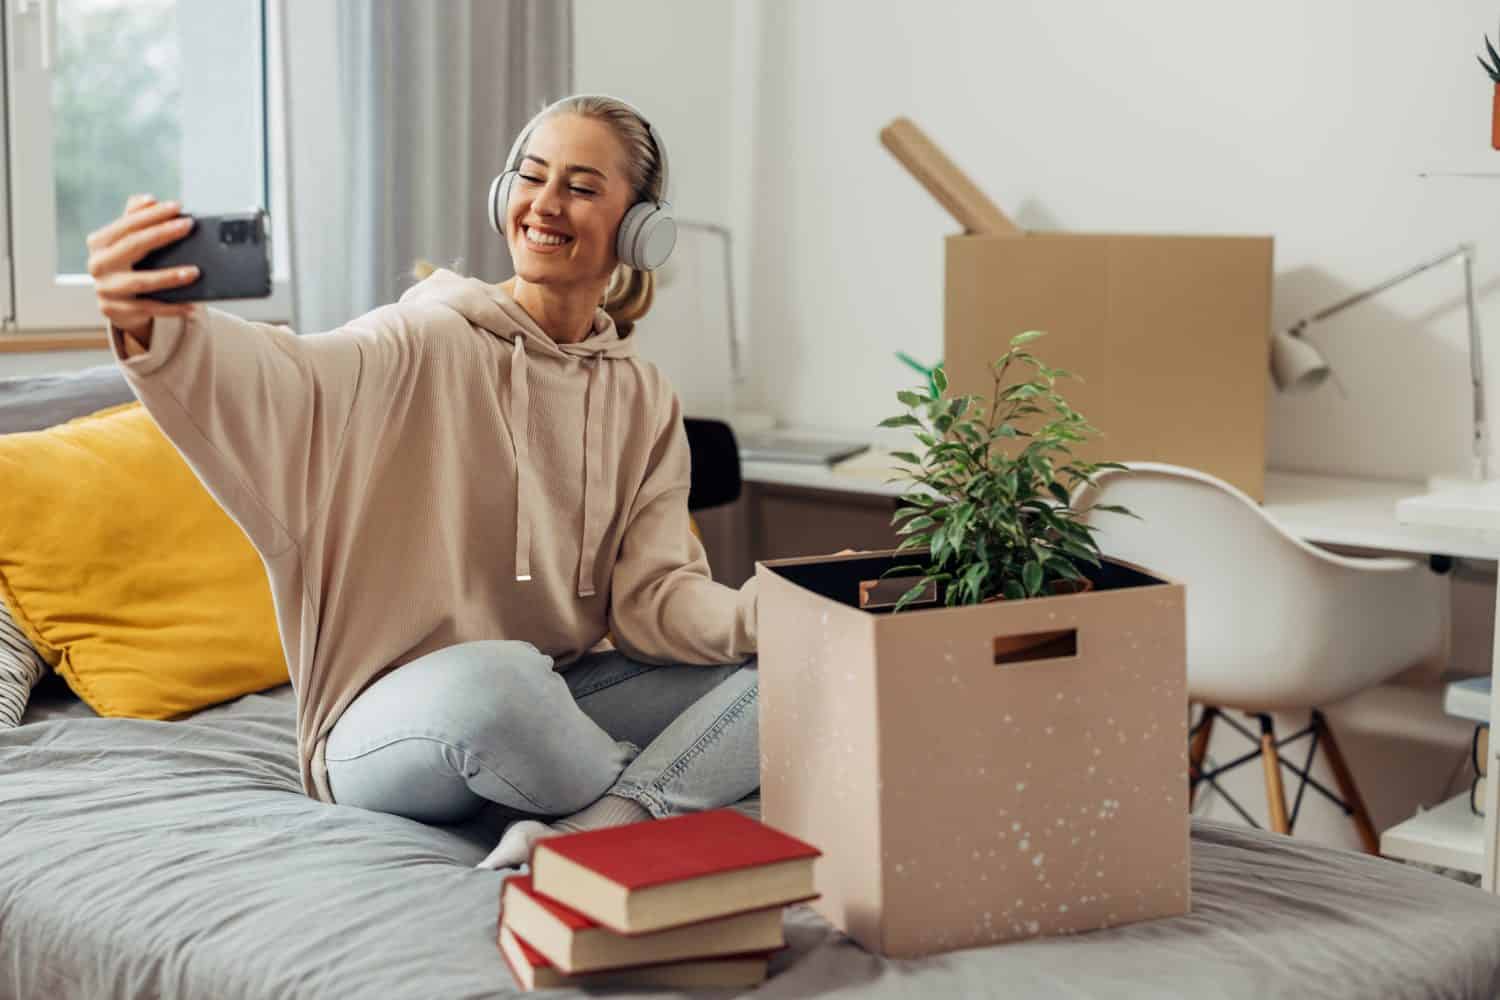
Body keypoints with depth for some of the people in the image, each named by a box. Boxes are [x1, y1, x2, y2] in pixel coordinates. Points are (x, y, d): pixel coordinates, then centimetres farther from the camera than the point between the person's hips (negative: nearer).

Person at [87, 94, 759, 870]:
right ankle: (658, 799, -11)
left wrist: (762, 615, -22)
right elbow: (289, 383, -30)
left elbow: (652, 598, -1)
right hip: (391, 727, -5)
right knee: (494, 675, -39)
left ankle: (595, 832, -30)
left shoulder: (645, 404, 7)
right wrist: (149, 328, -52)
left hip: (562, 710, 5)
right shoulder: (430, 346, -9)